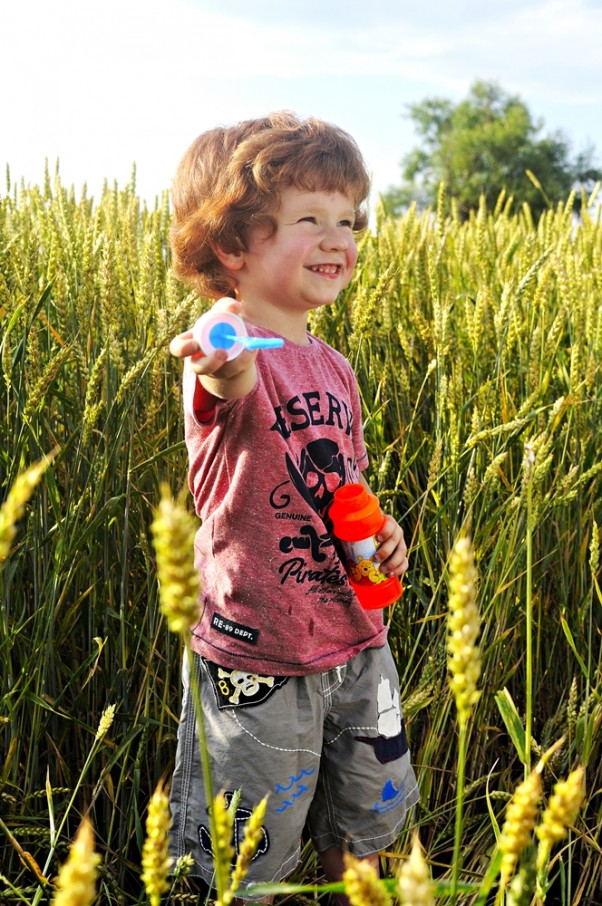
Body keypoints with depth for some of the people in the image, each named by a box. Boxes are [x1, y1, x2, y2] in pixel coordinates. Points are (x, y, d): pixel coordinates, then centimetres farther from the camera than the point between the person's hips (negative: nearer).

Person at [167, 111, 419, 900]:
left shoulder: (333, 367, 6)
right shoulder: (227, 351, -18)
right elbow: (236, 386, -44)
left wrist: (380, 530, -2)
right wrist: (224, 366, -66)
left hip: (353, 640, 7)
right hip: (257, 655, -7)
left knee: (370, 822, 24)